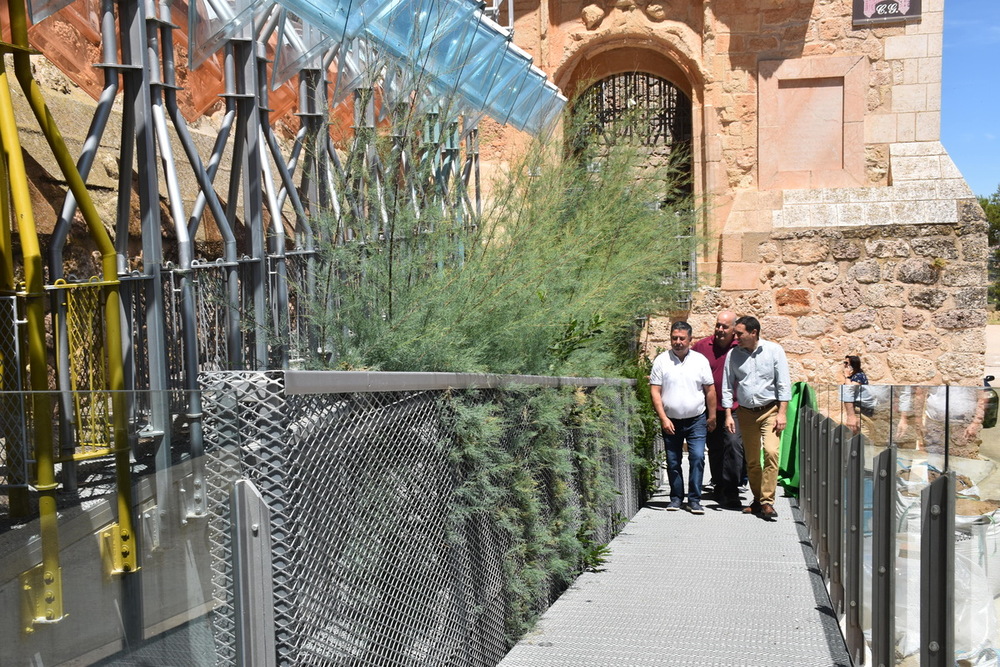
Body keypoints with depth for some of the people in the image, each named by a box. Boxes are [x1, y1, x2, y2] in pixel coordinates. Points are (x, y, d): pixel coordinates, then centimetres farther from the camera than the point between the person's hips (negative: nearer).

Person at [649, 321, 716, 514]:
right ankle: (676, 497, 20)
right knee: (673, 462, 7)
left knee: (697, 458, -9)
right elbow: (655, 391, -3)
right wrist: (663, 418, -9)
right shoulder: (661, 360, -2)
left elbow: (710, 390, 7)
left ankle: (694, 500, 0)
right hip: (671, 422, 0)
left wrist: (711, 416, 7)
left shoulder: (700, 360, 2)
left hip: (696, 420, 0)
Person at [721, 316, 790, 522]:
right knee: (751, 460, 7)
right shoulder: (733, 355, 2)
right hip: (746, 412, 3)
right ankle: (758, 500, 21)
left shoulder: (774, 350, -4)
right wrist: (728, 415, 2)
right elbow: (727, 386, 8)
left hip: (770, 410, -3)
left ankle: (767, 502, -16)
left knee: (771, 452, -19)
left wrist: (782, 413, -10)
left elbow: (783, 383, -4)